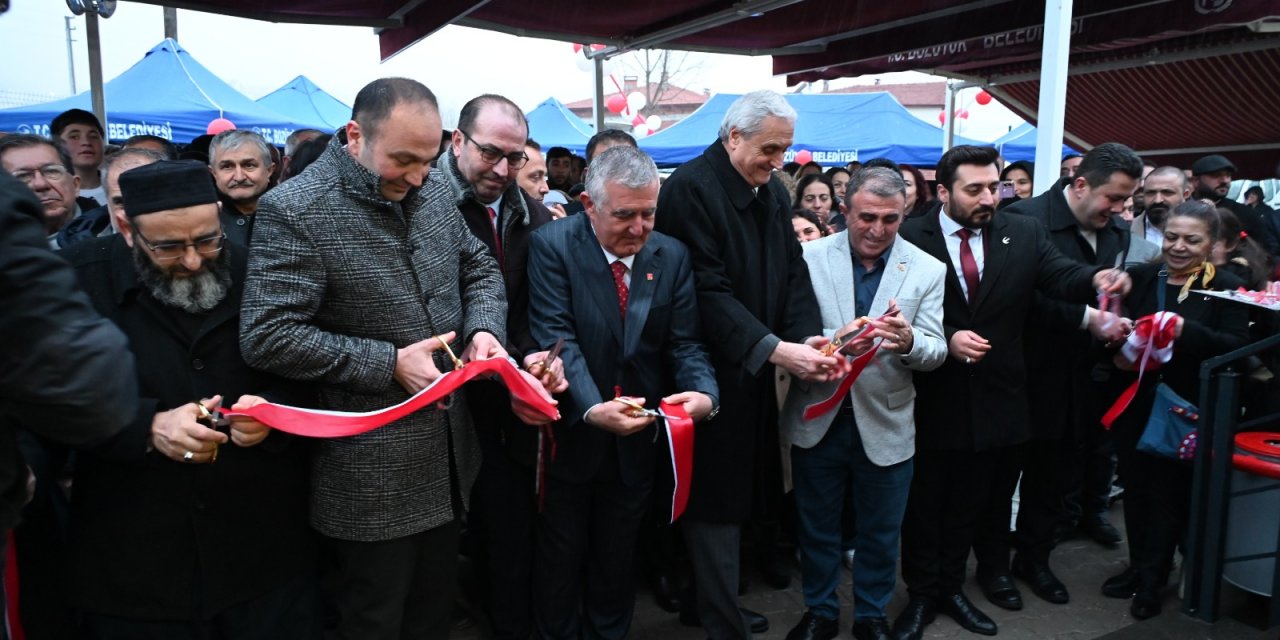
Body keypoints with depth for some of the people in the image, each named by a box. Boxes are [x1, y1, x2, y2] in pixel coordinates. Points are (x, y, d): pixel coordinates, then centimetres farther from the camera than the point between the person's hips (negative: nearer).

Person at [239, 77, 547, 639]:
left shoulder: (433, 193, 3)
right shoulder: (294, 211, -18)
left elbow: (479, 269, 14)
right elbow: (267, 338, -22)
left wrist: (484, 329, -8)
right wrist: (390, 364, -23)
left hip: (447, 456, 7)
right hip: (372, 481, -6)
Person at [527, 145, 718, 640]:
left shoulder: (672, 256, -3)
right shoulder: (552, 246, -14)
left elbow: (685, 342, -4)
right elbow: (557, 337, -23)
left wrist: (704, 393, -25)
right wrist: (592, 408, -37)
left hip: (638, 439, 3)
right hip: (569, 436, -3)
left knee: (617, 558, 21)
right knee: (561, 560, 17)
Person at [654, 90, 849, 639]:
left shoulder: (772, 192, 11)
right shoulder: (691, 188, -15)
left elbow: (793, 272, 6)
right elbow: (708, 290, -22)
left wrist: (809, 337, -11)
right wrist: (775, 348, -26)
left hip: (755, 372, 8)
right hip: (713, 375, -8)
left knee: (741, 492, 16)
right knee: (717, 500, 1)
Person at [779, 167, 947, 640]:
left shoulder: (927, 270, -3)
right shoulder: (811, 258, -6)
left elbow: (936, 351, -7)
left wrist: (909, 341, -30)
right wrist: (834, 341, -30)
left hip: (885, 424, 1)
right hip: (818, 419, 0)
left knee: (880, 533, 17)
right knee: (817, 528, 17)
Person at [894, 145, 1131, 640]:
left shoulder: (1024, 233, 0)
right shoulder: (911, 238, -10)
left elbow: (1061, 275, -13)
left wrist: (1097, 279, -34)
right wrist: (946, 340, -26)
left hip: (993, 400, 3)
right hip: (932, 399, -3)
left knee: (969, 504, 20)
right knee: (924, 504, 13)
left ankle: (951, 588, 39)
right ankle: (921, 596, 31)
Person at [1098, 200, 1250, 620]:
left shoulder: (1227, 288, -4)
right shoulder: (1140, 278, 5)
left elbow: (1237, 348, -14)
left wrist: (1187, 331, -29)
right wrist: (1116, 354, -14)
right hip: (1134, 404, 3)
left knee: (1170, 493, 5)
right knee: (1135, 487, 11)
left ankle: (1151, 581, 21)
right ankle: (1140, 567, 28)